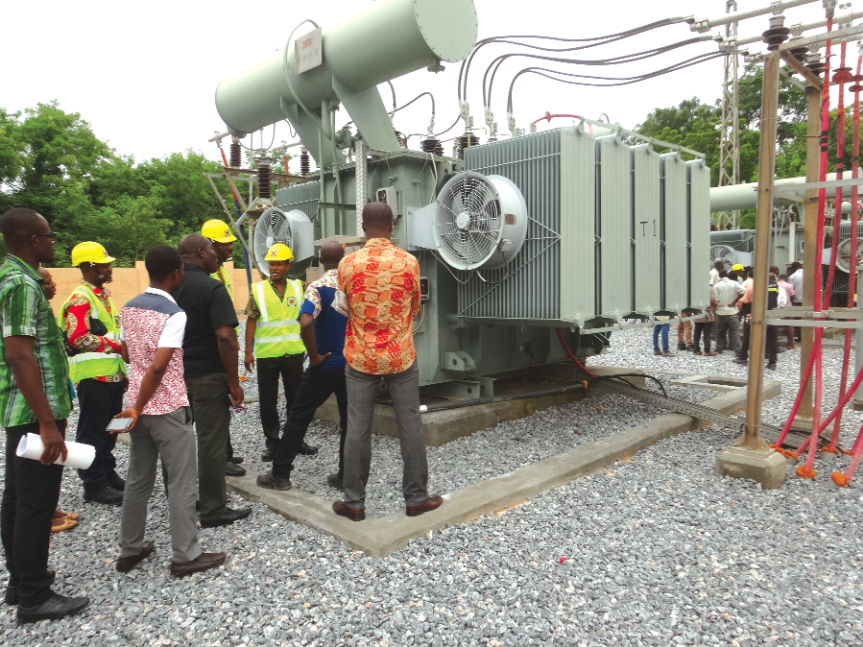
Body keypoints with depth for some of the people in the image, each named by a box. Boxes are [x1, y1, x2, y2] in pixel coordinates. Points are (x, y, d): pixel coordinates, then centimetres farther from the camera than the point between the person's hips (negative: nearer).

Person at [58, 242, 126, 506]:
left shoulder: (103, 293, 16)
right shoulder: (80, 298, -13)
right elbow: (78, 338, -21)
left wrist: (123, 369, 19)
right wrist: (118, 346, -18)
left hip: (112, 374, 9)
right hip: (93, 375, -9)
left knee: (109, 429, 16)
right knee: (92, 431, 1)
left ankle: (108, 474, 28)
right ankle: (94, 484, 11)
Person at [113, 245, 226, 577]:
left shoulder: (128, 308, 6)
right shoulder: (174, 314, -18)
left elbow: (127, 354, 15)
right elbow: (158, 367, -23)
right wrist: (138, 408, -14)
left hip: (138, 404, 8)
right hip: (168, 408, -8)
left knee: (138, 478, 18)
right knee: (181, 483, 2)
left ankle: (130, 550, 28)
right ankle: (186, 556, 11)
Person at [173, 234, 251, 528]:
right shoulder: (212, 288, -15)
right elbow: (225, 338, -22)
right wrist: (234, 381, -16)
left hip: (175, 374, 8)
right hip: (207, 375, -8)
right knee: (211, 443, 1)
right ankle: (213, 510, 11)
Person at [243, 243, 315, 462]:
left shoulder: (298, 287, 4)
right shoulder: (257, 289, -2)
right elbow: (251, 321, -1)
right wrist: (248, 351, -4)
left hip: (294, 352, 2)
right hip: (267, 354, -2)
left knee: (295, 397, 12)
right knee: (268, 400, 7)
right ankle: (272, 441, 21)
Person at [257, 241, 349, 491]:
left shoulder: (317, 287, -13)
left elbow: (306, 323, -28)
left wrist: (314, 356, -16)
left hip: (325, 365, -4)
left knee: (299, 417, 8)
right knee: (349, 419, 11)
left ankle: (280, 474, 16)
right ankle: (346, 476, 17)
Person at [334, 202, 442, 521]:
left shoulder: (347, 264, -7)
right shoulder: (408, 262, -6)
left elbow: (348, 307, 6)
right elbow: (414, 308, 6)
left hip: (360, 358, 0)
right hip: (401, 357, 0)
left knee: (358, 429, 8)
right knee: (410, 427, 9)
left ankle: (354, 502, 17)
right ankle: (416, 497, 19)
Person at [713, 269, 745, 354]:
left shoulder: (716, 286, -4)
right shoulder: (734, 283, 0)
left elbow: (715, 300, -9)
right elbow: (743, 291, -15)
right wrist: (734, 302, -9)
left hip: (720, 312, 0)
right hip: (732, 312, 0)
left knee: (720, 332, 11)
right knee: (735, 332, 3)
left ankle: (719, 350, 16)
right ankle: (737, 350, -1)